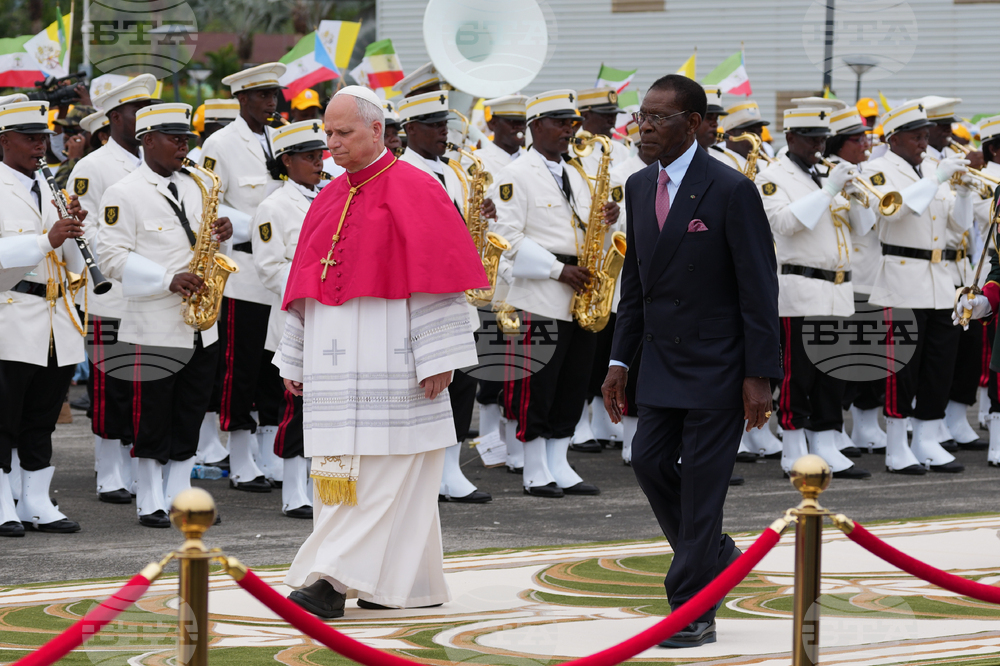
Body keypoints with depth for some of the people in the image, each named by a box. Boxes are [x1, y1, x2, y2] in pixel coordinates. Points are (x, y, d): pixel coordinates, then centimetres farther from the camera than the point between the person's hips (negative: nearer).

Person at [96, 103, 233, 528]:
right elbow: (112, 257, -12)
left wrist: (220, 234, 1)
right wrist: (168, 280, -20)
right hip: (153, 328, -6)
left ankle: (179, 498, 14)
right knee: (152, 421, -1)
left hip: (200, 329, 6)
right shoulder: (123, 195, -6)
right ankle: (150, 504, 6)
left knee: (190, 417, 8)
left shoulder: (193, 187, 15)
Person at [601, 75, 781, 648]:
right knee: (651, 459, 6)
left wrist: (760, 375, -16)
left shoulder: (731, 190, -13)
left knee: (702, 479, -4)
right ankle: (717, 556, 29)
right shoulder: (639, 188, 8)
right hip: (663, 358, 7)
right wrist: (621, 360, 10)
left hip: (716, 360, -7)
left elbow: (759, 286, -13)